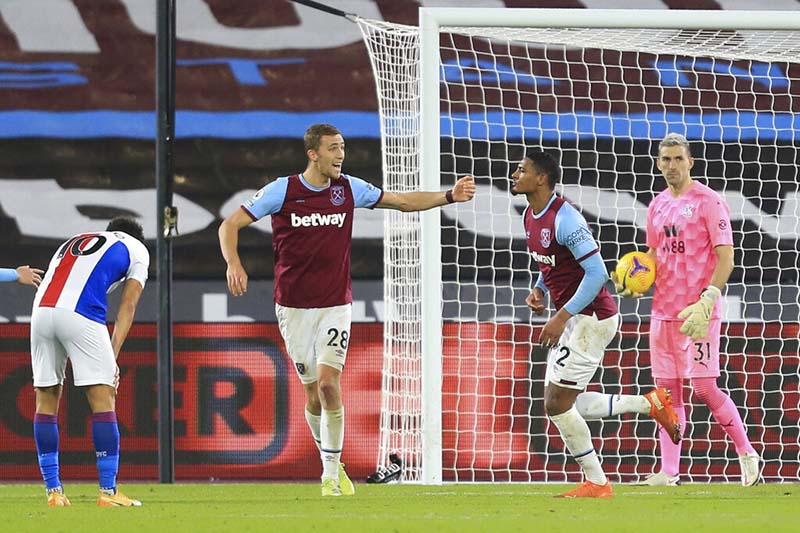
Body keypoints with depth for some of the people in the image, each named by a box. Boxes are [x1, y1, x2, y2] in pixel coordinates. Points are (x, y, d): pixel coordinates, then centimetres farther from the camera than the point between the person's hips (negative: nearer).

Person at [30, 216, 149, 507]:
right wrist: (113, 357, 6)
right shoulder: (137, 249, 22)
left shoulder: (73, 243, 35)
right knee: (103, 399, 1)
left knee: (46, 399, 13)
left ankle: (53, 491, 14)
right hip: (80, 315, -5)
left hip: (41, 310, 5)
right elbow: (126, 309, 11)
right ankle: (108, 492, -2)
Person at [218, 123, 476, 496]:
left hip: (335, 305, 1)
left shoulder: (349, 189, -1)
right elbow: (230, 225, -6)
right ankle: (329, 461, 26)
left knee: (328, 383, -16)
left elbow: (403, 201, 10)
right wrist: (233, 264, -24)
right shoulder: (282, 191, -8)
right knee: (314, 392, 3)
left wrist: (449, 196, -2)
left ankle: (332, 473, -8)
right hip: (293, 307, 0)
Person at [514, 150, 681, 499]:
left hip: (592, 318, -10)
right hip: (571, 318, 10)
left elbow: (596, 273, -25)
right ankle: (650, 404, 17)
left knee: (557, 404, -8)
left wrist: (562, 317, -25)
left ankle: (596, 483, 5)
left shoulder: (564, 220, -21)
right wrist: (539, 289, 6)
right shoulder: (530, 217, 9)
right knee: (561, 405, 11)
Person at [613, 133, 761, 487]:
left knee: (705, 388, -9)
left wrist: (706, 301, -23)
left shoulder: (708, 201, -7)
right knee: (668, 390, 5)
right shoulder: (658, 206, 14)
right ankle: (669, 472, 6)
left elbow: (725, 258, -12)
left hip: (698, 312, -7)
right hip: (663, 310, 7)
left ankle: (746, 453, 7)